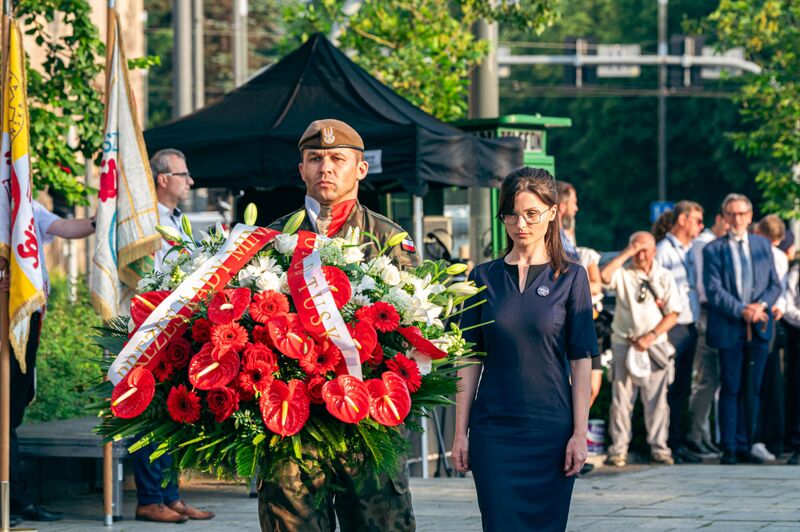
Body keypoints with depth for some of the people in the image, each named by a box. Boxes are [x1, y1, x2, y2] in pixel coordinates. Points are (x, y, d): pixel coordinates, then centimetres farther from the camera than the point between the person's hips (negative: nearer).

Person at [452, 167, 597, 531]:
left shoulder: (570, 278, 2)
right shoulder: (484, 278, 6)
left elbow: (581, 361, 0)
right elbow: (470, 361, 6)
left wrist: (580, 433, -6)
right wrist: (460, 432, 2)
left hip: (551, 429, -1)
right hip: (493, 429, 1)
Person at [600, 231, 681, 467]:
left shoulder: (664, 277, 7)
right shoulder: (623, 273, 2)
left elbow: (672, 315, 3)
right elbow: (604, 276, -21)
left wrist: (650, 337, -8)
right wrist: (627, 253, -15)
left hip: (655, 346, 1)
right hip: (624, 344, -1)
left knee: (656, 399, 1)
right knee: (621, 397, -2)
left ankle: (659, 447, 6)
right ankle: (619, 449, 1)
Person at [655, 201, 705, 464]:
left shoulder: (691, 251, 17)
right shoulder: (663, 250, -9)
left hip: (689, 327, 8)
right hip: (671, 327, -8)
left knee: (682, 389, 11)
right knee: (669, 389, -6)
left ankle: (677, 443, 16)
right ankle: (666, 446, -3)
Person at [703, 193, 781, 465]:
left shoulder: (762, 245, 12)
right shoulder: (713, 249, 0)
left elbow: (774, 284, 10)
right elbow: (714, 290, -7)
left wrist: (761, 305, -10)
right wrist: (742, 310, -17)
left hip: (759, 329, 4)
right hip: (729, 329, -4)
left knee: (752, 389, 6)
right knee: (730, 389, -1)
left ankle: (744, 446, 12)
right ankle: (729, 449, 3)